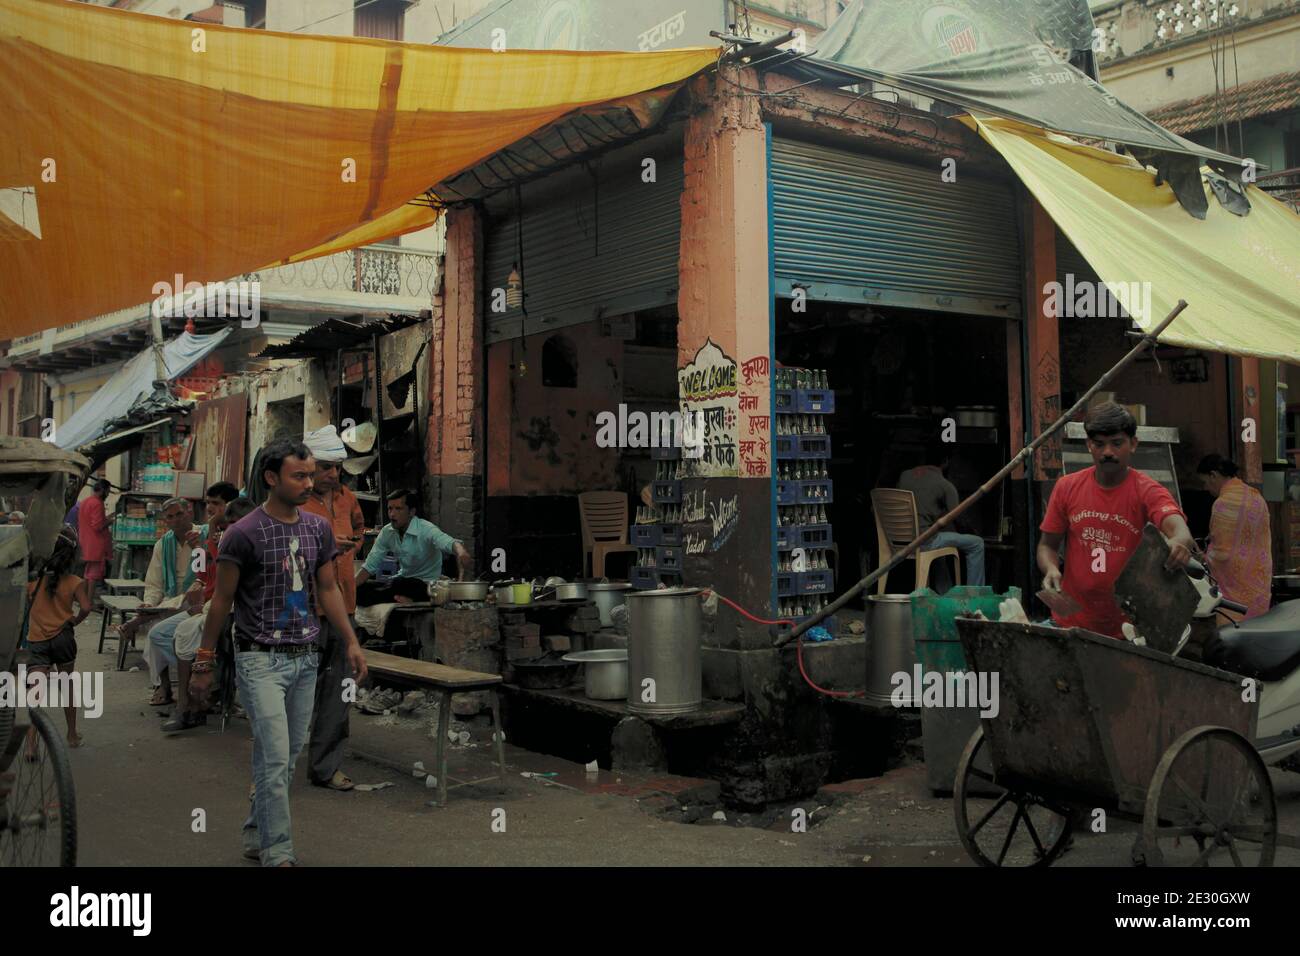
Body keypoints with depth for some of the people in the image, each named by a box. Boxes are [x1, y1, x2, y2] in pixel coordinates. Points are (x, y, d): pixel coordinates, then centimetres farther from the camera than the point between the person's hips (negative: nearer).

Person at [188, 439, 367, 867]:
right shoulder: (243, 533, -10)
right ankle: (278, 853, 1)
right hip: (261, 659, -6)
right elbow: (222, 601, -5)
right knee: (275, 758, -8)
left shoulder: (318, 528, 6)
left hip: (305, 658, 6)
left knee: (288, 757, 13)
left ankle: (256, 835, 30)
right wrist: (204, 663, -2)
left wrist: (352, 642, 8)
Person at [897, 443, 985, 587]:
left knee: (940, 537, 37)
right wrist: (972, 532, 18)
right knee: (976, 543, 6)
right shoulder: (946, 486, -6)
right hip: (924, 542, -7)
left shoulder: (904, 475, 10)